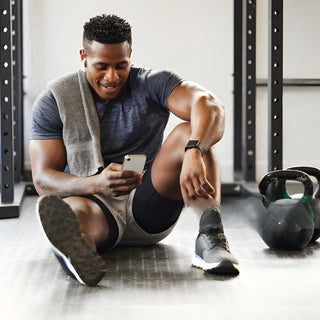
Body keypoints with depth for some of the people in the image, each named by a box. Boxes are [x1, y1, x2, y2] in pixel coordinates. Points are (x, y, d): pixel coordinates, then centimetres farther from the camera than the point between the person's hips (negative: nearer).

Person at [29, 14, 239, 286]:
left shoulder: (152, 85, -2)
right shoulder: (54, 101, -1)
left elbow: (210, 106, -22)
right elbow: (43, 179, -10)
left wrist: (194, 152, -46)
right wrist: (96, 184, -32)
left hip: (150, 211, 1)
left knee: (189, 132, -22)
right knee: (68, 209, -38)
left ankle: (210, 235, -41)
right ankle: (76, 247, -75)